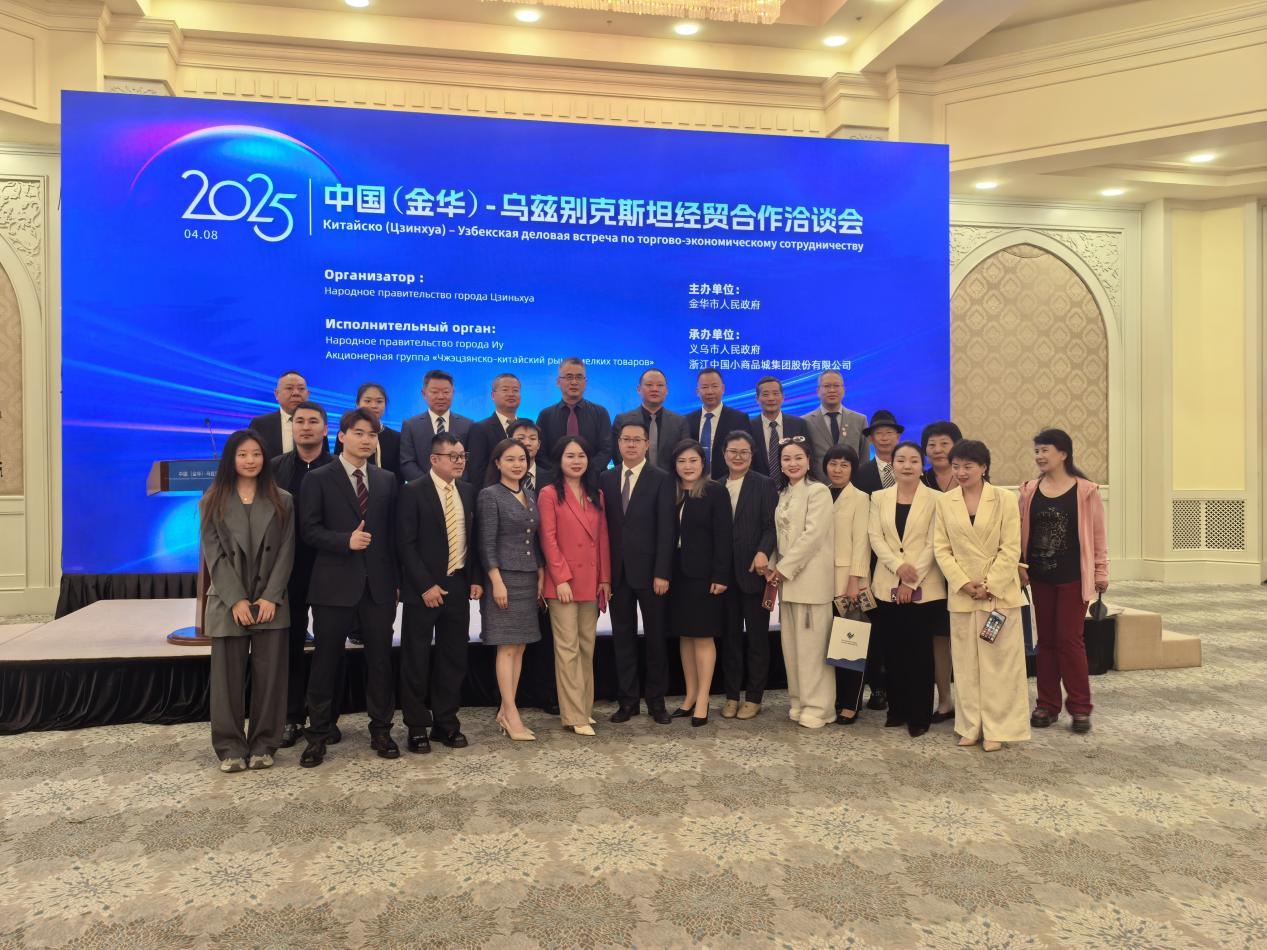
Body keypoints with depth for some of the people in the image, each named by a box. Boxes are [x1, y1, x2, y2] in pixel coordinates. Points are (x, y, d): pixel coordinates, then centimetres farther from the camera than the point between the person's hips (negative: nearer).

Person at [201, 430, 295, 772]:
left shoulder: (282, 501, 6)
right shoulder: (213, 501, 5)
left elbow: (285, 552, 1)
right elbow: (214, 554, -2)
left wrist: (271, 597, -10)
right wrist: (236, 600, -11)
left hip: (271, 602, 0)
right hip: (228, 602, 0)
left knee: (269, 674, 2)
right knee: (228, 676, 3)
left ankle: (263, 744, 13)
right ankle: (231, 747, 13)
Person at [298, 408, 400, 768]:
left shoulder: (387, 480, 11)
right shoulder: (319, 479, 1)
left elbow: (392, 532, 11)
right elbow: (310, 529, -4)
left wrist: (396, 578, 7)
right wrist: (345, 541, -19)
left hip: (378, 585, 3)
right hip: (334, 584, -3)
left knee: (380, 659, 8)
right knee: (326, 660, 5)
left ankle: (381, 731, 20)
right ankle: (318, 735, 17)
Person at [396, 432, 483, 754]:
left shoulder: (468, 491, 9)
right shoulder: (413, 492, -8)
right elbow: (406, 544, -12)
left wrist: (476, 579, 4)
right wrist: (426, 585, -17)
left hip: (458, 586, 5)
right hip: (423, 589, -5)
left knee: (454, 657, 11)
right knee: (417, 660, 5)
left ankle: (446, 723, 23)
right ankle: (417, 727, 17)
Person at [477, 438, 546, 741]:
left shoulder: (530, 496, 13)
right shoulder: (490, 495, -6)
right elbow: (486, 544, -10)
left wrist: (541, 576, 8)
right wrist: (497, 582, -16)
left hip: (529, 579, 7)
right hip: (504, 577, -7)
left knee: (520, 647, 8)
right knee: (507, 647, -4)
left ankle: (505, 711, 15)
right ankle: (512, 715, 1)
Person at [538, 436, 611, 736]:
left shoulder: (597, 495, 13)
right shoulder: (549, 494, -2)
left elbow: (603, 539, 12)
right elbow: (548, 540, -8)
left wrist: (605, 578, 5)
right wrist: (561, 578, -14)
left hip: (591, 582, 5)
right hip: (563, 582, -5)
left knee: (587, 647, 10)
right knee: (568, 648, -2)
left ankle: (584, 708, 20)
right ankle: (574, 716, 2)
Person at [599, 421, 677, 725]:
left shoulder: (661, 479, -2)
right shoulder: (605, 479, 8)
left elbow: (666, 529, -7)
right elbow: (603, 527, 6)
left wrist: (662, 573, -13)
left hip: (649, 572, -3)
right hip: (617, 572, 3)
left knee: (655, 636, 7)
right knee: (622, 636, 8)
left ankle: (656, 699, 19)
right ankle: (628, 699, 18)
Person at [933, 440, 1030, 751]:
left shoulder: (1005, 500, -2)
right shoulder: (944, 502, 5)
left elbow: (1011, 549, -5)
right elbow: (941, 548, 3)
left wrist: (989, 585, -13)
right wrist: (964, 583, -9)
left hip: (1000, 593, -2)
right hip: (962, 594, 2)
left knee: (999, 661, 3)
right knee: (966, 662, 8)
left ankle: (997, 728, 12)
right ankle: (971, 726, 17)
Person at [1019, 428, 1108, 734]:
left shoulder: (1085, 490, -5)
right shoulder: (1029, 491, 5)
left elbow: (1097, 535, -1)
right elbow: (1020, 532, 8)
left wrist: (1101, 573, 0)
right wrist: (1018, 565, 0)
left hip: (1073, 577, -3)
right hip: (1040, 576, 4)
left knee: (1070, 639, -3)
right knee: (1046, 639, 9)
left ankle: (1080, 707, 10)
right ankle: (1047, 705, 17)